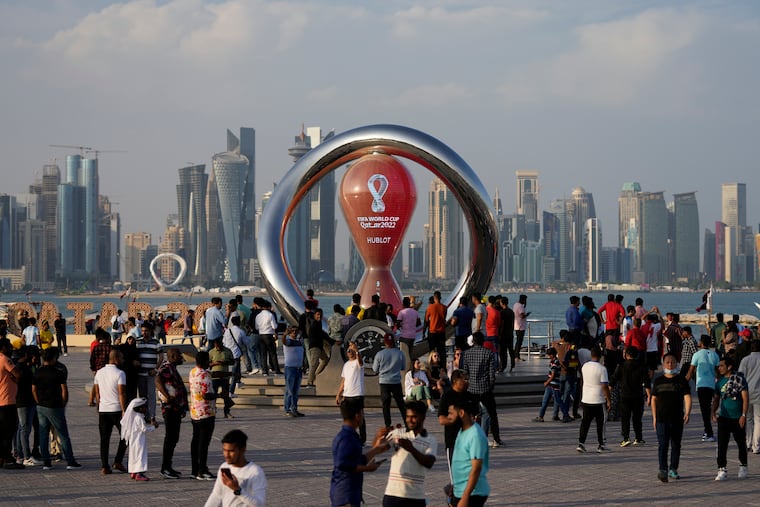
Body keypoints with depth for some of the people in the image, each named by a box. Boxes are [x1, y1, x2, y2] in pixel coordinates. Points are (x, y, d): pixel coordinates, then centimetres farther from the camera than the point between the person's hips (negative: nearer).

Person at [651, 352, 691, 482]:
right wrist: (654, 417, 6)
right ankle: (663, 470, -18)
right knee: (662, 445, -11)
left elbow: (687, 398, -3)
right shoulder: (658, 381, 7)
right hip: (661, 419, -1)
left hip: (677, 419, 1)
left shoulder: (681, 381, 3)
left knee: (676, 445, 9)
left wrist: (687, 413, -18)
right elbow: (654, 399, 12)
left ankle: (673, 470, 21)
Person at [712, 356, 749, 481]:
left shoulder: (739, 379, -8)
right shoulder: (720, 381, 7)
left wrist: (743, 415, -16)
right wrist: (713, 413, 3)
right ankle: (722, 470, -8)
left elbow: (745, 398, -10)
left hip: (738, 418, -3)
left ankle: (743, 467, 30)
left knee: (741, 444, 11)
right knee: (722, 444, -8)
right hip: (724, 417, 3)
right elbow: (716, 399, 16)